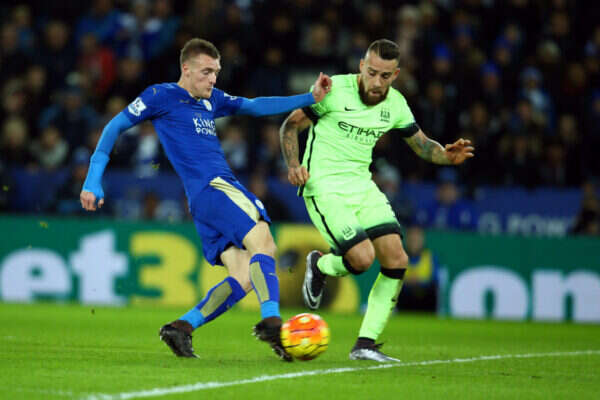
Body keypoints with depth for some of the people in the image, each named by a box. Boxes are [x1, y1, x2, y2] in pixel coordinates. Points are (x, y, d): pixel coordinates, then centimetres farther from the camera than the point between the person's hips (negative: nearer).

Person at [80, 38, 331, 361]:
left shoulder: (212, 100, 24)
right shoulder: (162, 96, 3)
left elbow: (255, 106, 28)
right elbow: (114, 128, 5)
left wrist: (310, 99, 18)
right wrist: (93, 181, -2)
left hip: (222, 187, 8)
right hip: (211, 188, -8)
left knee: (244, 279, -4)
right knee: (262, 243, -26)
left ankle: (180, 328, -1)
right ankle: (271, 322, -41)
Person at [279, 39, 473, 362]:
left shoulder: (395, 104, 4)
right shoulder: (334, 90, -12)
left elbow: (422, 145, 14)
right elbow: (291, 124, -5)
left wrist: (446, 155, -8)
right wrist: (293, 164, -20)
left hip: (362, 186, 6)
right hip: (324, 187, -6)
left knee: (396, 260, -7)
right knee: (362, 257, -21)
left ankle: (365, 344, 2)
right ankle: (319, 266, 16)